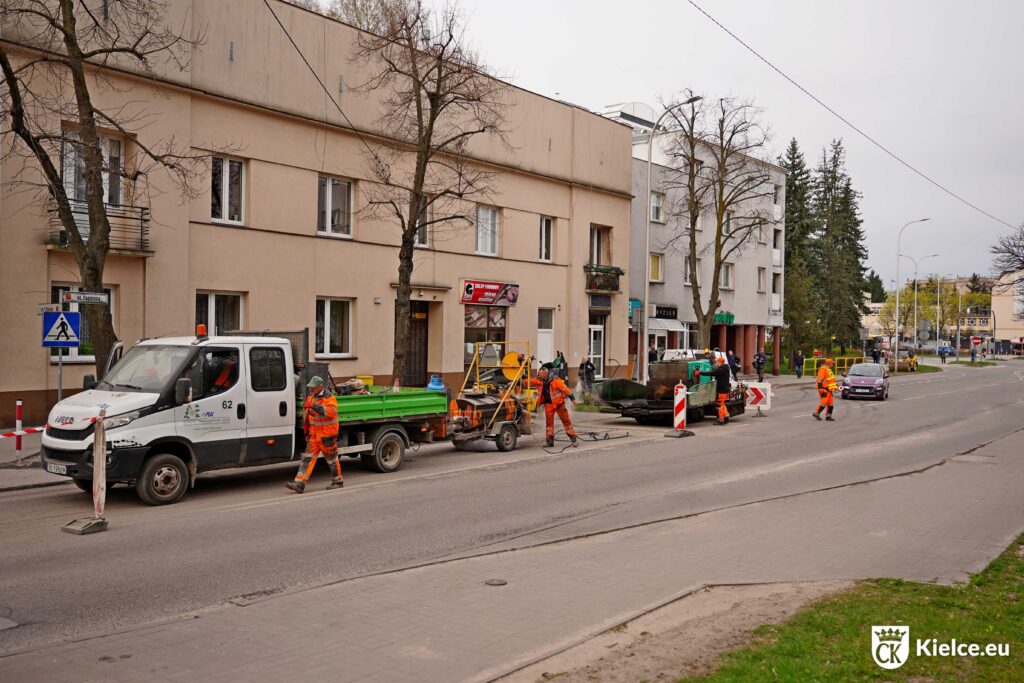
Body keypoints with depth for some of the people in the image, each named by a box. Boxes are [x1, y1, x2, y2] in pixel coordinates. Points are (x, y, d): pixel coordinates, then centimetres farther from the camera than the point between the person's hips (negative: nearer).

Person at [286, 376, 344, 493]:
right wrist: (306, 430, 23)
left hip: (327, 435, -7)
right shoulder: (311, 396, 11)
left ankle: (338, 481, 22)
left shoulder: (329, 398, -14)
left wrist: (314, 406, -38)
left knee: (331, 458, 5)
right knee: (308, 458, -1)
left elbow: (331, 411, -33)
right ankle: (299, 483, -6)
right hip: (314, 434, 7)